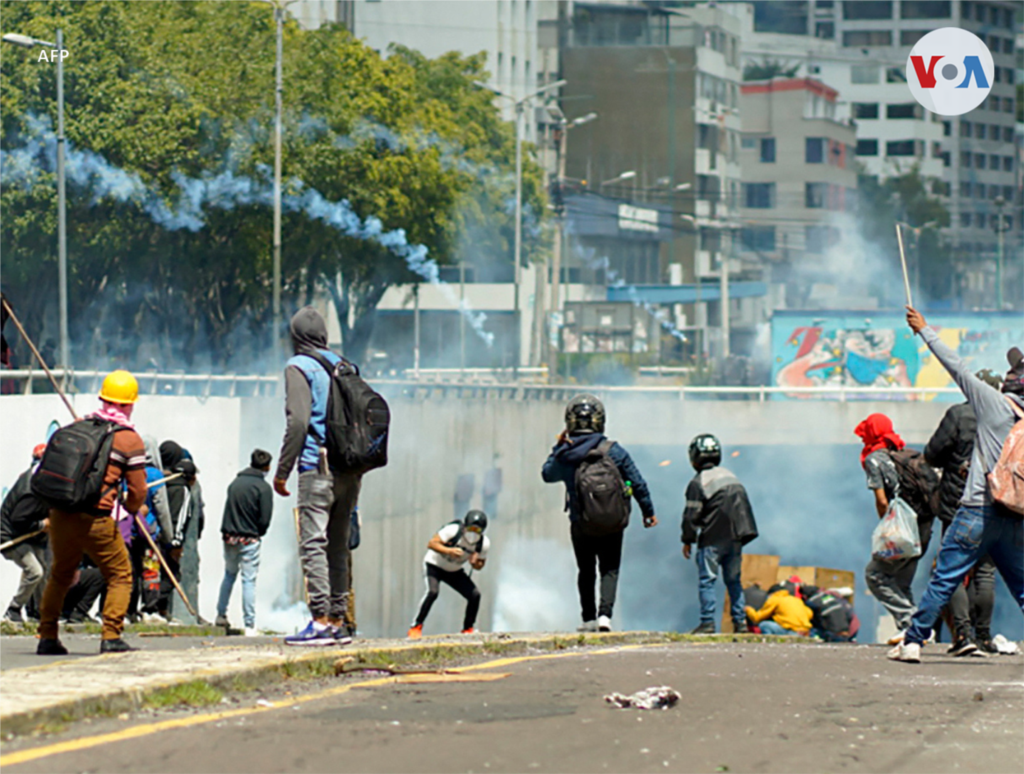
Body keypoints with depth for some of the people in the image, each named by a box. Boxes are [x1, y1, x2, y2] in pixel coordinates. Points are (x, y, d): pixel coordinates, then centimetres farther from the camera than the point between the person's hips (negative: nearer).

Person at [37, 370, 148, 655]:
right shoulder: (130, 440, -3)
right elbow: (138, 491, -2)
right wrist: (131, 507, 20)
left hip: (61, 514, 5)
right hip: (95, 520, -5)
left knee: (60, 575, 22)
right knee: (120, 576, 10)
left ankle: (47, 637, 21)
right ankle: (111, 637, -1)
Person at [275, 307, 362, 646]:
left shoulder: (299, 368, -3)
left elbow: (298, 422, -13)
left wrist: (282, 471, -8)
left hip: (317, 469, -7)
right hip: (351, 471, 7)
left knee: (313, 545, -8)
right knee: (338, 546, 11)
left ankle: (321, 622, -16)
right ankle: (339, 622, 11)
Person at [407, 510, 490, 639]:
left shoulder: (484, 543, -13)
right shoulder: (453, 531, -29)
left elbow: (480, 565, 1)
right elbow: (431, 544, -28)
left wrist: (475, 563, -24)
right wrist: (449, 551, -43)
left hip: (455, 571, 5)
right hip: (434, 565, -5)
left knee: (475, 595, -9)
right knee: (433, 591, -30)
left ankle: (468, 629, 10)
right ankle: (416, 627, -21)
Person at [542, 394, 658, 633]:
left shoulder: (565, 456, -9)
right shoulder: (614, 451, -10)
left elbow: (547, 474, 13)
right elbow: (638, 484, -4)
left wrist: (558, 446, 20)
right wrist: (648, 512, 8)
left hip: (581, 525, 1)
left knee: (586, 571, 16)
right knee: (609, 570, 8)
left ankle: (589, 618, 16)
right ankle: (605, 614, -10)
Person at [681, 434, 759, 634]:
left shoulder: (697, 483, -7)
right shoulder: (732, 477, 15)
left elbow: (691, 515, -8)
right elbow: (744, 507, 20)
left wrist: (687, 540, 2)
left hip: (712, 540, -6)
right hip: (734, 538, 6)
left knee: (707, 580, -4)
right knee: (733, 579, 12)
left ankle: (707, 622, -10)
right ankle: (740, 621, 8)